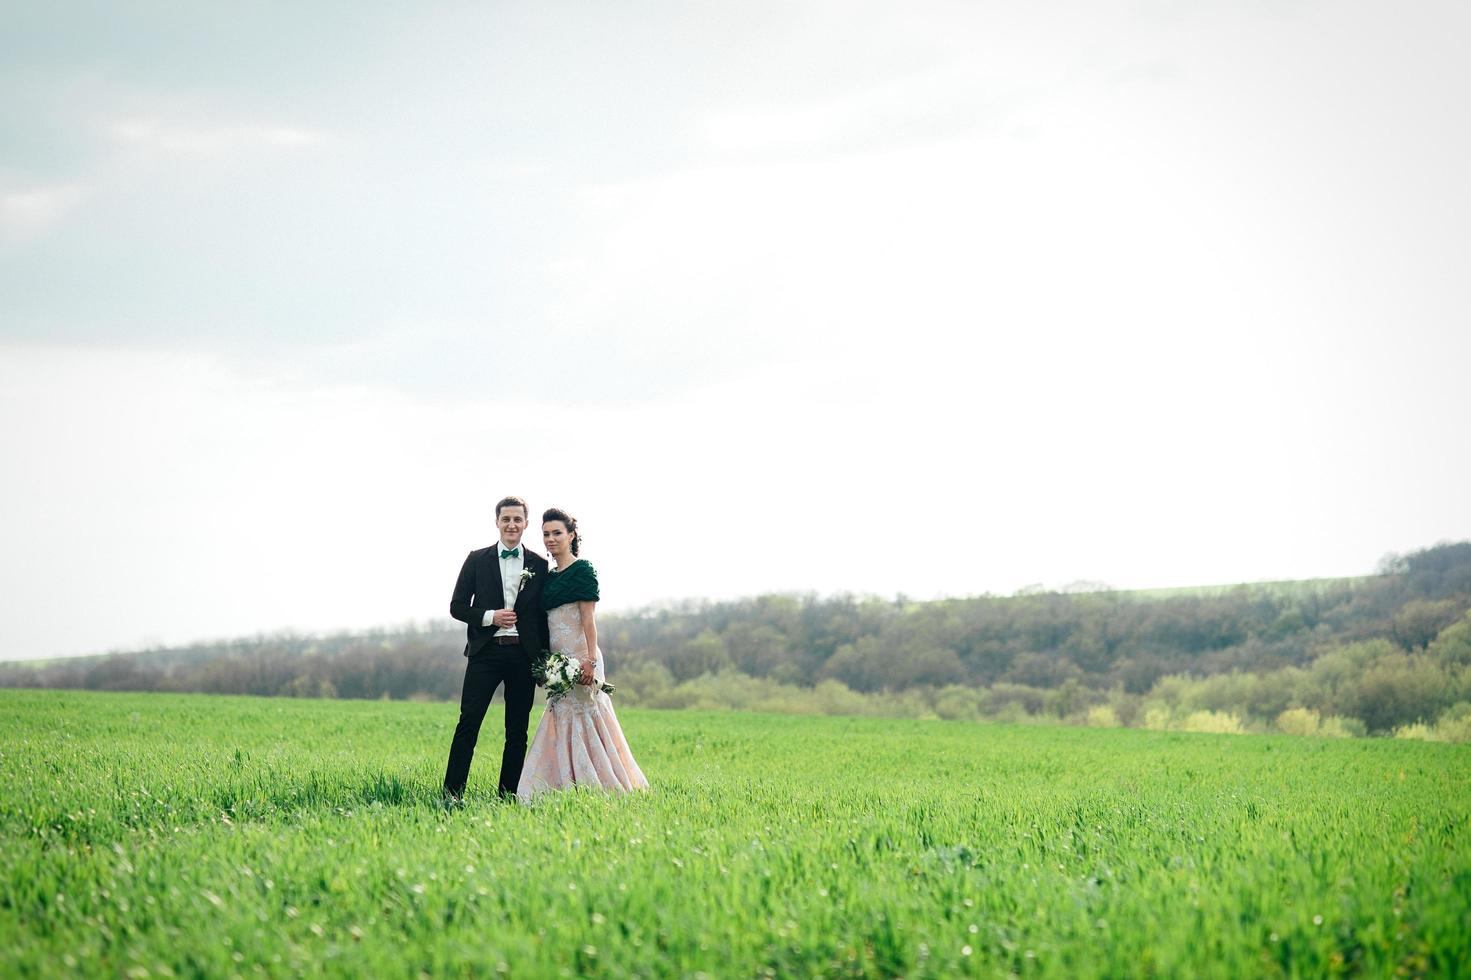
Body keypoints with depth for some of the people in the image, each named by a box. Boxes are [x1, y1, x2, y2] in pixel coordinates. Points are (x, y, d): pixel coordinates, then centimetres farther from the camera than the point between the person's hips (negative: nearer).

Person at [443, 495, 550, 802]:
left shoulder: (539, 565, 9)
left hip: (524, 654, 2)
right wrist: (490, 616, -12)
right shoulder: (477, 560, 6)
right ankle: (452, 791, -8)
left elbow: (544, 615, 10)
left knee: (518, 728, 5)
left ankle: (508, 792, 12)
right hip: (486, 652, -2)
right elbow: (457, 606, 4)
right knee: (469, 722, -9)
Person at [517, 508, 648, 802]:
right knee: (563, 720, 6)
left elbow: (589, 618, -12)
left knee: (579, 718, -7)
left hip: (579, 657, -8)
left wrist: (591, 660, -19)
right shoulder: (549, 576, 17)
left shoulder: (582, 569, -6)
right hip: (559, 661, 8)